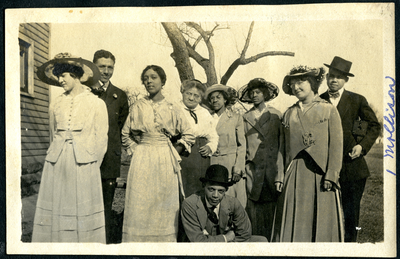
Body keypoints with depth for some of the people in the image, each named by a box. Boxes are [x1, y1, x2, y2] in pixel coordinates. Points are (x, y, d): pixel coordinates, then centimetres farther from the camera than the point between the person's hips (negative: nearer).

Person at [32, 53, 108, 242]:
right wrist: (57, 160, 12)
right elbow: (53, 135, 18)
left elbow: (101, 140, 3)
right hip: (57, 165, 4)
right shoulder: (55, 105, 11)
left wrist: (91, 168, 2)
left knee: (84, 212, -1)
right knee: (56, 210, 2)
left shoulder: (96, 104, 2)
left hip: (83, 164, -3)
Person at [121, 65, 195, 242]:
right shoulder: (138, 107, 4)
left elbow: (188, 135, 8)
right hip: (142, 160, 0)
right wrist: (136, 151, 3)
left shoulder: (172, 109, 3)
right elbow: (125, 134, 14)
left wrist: (174, 152, 0)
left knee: (165, 205, 4)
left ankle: (165, 240, 15)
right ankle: (138, 241, 10)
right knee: (140, 203, 0)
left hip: (165, 161, 0)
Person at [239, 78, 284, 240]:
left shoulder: (276, 115, 7)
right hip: (252, 171, 1)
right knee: (253, 212, -1)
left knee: (271, 213, 0)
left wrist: (279, 176, -6)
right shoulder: (245, 118, 12)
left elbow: (281, 146, 2)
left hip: (272, 171, -1)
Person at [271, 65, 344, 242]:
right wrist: (281, 177, 1)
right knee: (292, 223, 2)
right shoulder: (289, 113, 13)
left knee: (321, 221, 3)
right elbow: (286, 148, 10)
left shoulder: (329, 110, 5)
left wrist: (330, 176, -10)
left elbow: (336, 146, -1)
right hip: (295, 176, 2)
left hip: (320, 173, -2)